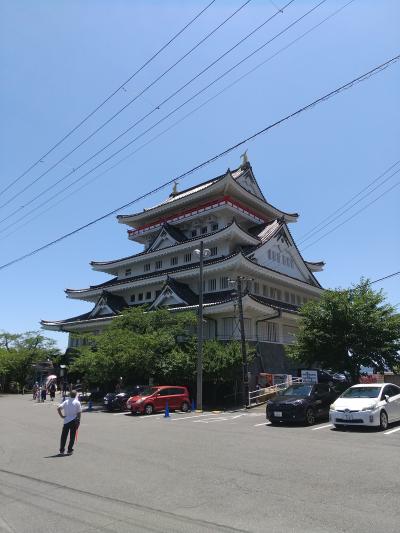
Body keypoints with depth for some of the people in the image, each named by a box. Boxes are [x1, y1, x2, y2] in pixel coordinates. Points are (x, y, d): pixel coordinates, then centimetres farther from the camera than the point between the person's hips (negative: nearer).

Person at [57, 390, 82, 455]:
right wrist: (78, 421, 5)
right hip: (74, 421, -2)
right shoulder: (77, 402, -3)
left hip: (66, 420, 2)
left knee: (64, 436, 11)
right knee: (72, 436, 7)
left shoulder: (66, 401, 2)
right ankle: (70, 450, 9)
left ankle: (62, 450, 14)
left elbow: (58, 408, -11)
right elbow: (79, 413, -4)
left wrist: (62, 416, -4)